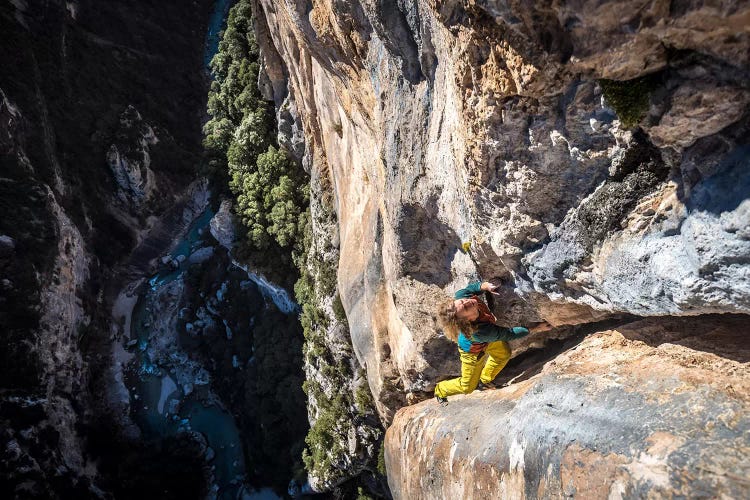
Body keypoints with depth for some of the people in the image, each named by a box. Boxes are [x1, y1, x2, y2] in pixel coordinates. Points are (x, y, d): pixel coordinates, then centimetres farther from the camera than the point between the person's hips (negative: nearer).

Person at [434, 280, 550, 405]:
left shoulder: (460, 296, -40)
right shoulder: (480, 332, -50)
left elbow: (474, 286, -16)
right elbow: (509, 334, -34)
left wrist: (486, 286, -39)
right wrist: (536, 328, -28)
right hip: (473, 352, -5)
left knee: (504, 354, 24)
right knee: (467, 387, 15)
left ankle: (484, 381, 49)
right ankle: (440, 391, 44)